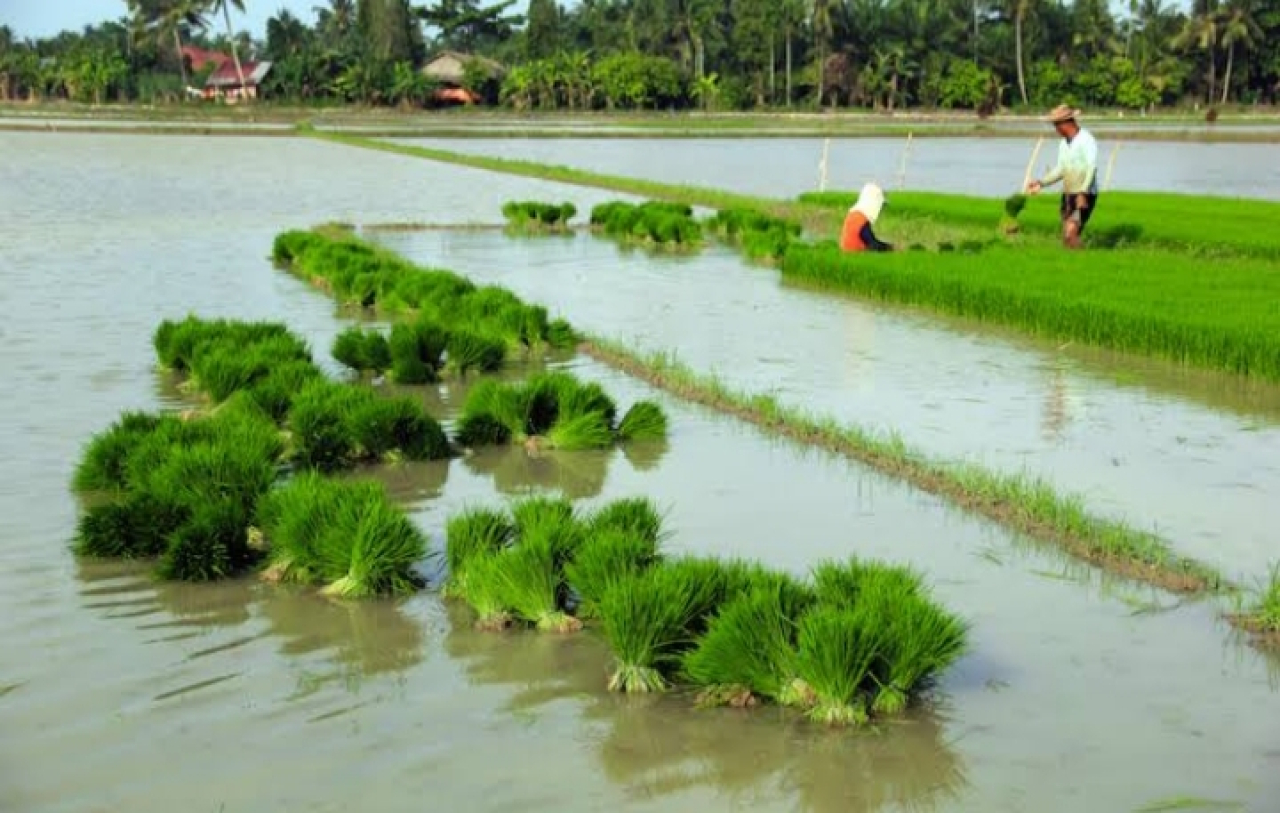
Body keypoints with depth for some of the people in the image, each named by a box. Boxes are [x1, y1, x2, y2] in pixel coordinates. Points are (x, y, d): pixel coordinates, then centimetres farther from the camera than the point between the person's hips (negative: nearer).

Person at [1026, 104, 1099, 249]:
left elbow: (1092, 168, -20)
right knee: (1066, 237, 6)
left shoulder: (1086, 140, -13)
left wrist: (1083, 193, -28)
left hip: (1084, 196, -8)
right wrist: (1041, 183, 7)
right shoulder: (1064, 144, 12)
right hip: (1068, 195, 8)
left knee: (1071, 233, -20)